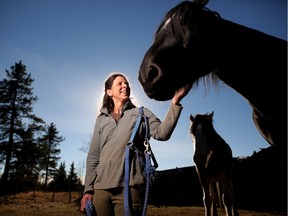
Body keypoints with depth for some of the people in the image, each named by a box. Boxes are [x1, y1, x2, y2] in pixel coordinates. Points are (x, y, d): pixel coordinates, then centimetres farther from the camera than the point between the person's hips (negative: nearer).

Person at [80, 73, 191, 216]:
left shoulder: (141, 113, 8)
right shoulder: (101, 119, 14)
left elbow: (161, 133, -10)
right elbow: (93, 156, 12)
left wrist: (175, 101, -19)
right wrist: (88, 189, 5)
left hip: (130, 186, -2)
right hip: (101, 187, 3)